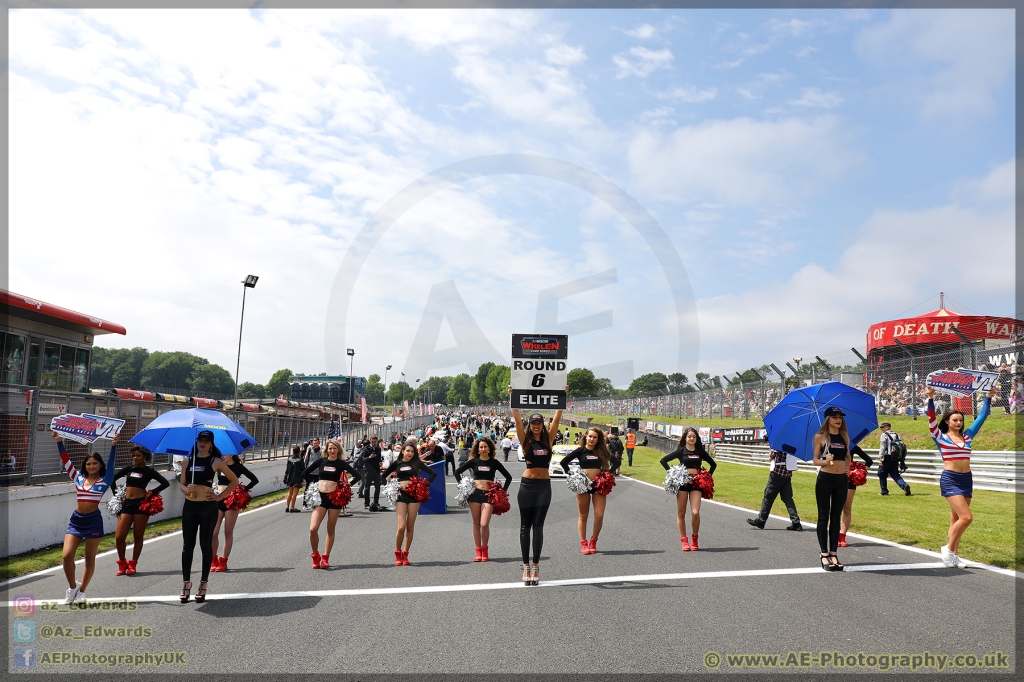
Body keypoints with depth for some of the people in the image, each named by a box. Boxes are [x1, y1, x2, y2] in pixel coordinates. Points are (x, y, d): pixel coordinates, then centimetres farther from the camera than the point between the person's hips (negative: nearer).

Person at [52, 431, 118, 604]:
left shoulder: (104, 481, -3)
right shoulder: (78, 478, 7)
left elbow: (110, 464, -17)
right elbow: (66, 461, 3)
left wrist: (113, 446, -31)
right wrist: (59, 442, -6)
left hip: (93, 521, -3)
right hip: (76, 520, 3)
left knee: (90, 559, 6)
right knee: (66, 555, -7)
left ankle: (81, 592, 20)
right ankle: (72, 587, 16)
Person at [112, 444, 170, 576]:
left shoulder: (149, 471, 3)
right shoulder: (128, 469, 13)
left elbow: (165, 483, -3)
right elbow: (112, 479, 19)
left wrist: (152, 492, -7)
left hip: (141, 504, -3)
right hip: (126, 504, 3)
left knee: (138, 537, 2)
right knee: (119, 537, -4)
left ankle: (133, 564, 16)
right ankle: (122, 564, 15)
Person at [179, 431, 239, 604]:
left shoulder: (215, 462, -2)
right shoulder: (188, 461, 8)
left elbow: (234, 481, 2)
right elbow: (181, 484, 11)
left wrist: (220, 496, -5)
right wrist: (186, 489, -11)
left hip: (208, 507, -4)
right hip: (189, 506, 4)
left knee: (205, 545, 4)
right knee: (187, 546, 8)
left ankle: (203, 585, 13)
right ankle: (186, 583, 18)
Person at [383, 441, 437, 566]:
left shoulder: (416, 463, 5)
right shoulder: (396, 463, 6)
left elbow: (433, 473, 5)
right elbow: (383, 477, 14)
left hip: (414, 495, 1)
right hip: (401, 495, -1)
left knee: (410, 527, 4)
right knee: (401, 526, -11)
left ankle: (405, 554, 16)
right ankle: (398, 554, 7)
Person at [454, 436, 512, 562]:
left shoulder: (494, 462, 4)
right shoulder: (474, 461, 5)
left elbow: (508, 477, 10)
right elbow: (457, 472, 9)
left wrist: (503, 491, 2)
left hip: (488, 495, -2)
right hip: (475, 494, 2)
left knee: (484, 524, -11)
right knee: (476, 524, 5)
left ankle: (484, 551, 7)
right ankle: (478, 552, 13)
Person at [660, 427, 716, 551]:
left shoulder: (700, 451, 8)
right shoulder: (681, 450, 1)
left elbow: (713, 464, 21)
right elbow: (663, 460, 0)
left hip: (697, 483, 1)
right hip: (682, 482, -1)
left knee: (695, 513, -11)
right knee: (681, 513, 3)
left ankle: (695, 539, 9)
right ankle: (684, 541, 13)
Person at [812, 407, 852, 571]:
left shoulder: (844, 437, 10)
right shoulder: (820, 437, -2)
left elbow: (848, 456, 22)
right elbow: (815, 460, -3)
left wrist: (848, 465, 3)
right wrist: (825, 460, -23)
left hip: (842, 480, 4)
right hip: (825, 479, -4)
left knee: (836, 517, 8)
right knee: (824, 516, 1)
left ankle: (834, 554, 13)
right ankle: (824, 554, 5)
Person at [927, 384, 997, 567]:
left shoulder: (967, 436, 13)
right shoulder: (941, 437, -1)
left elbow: (981, 417, 16)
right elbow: (932, 419, -15)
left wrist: (989, 398, 10)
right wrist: (931, 399, -27)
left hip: (967, 480, 6)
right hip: (950, 480, -6)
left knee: (956, 520, 9)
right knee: (966, 517, -16)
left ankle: (953, 555, 16)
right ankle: (948, 548, 0)